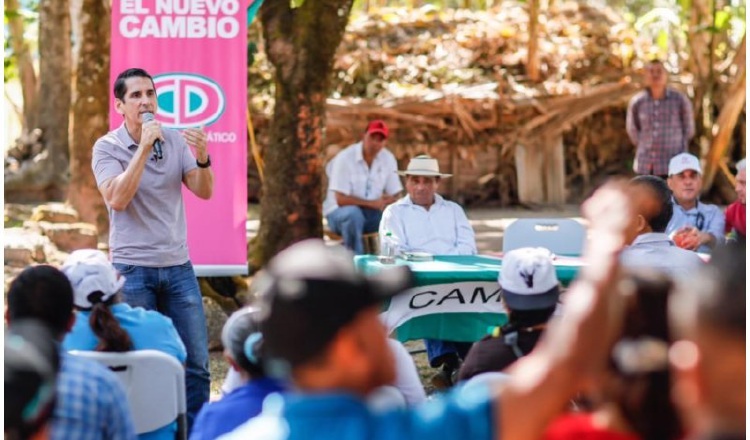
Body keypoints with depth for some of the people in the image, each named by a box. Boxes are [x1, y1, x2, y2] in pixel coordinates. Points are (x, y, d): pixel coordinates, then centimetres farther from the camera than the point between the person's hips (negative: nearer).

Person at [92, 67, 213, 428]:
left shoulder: (176, 141, 5)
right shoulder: (107, 147, -5)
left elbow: (204, 192, -1)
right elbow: (117, 199, -19)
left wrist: (202, 158, -21)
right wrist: (144, 148, -22)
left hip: (178, 266, 4)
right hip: (133, 270, -3)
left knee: (196, 365, 3)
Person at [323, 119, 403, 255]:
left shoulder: (388, 158, -1)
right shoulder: (345, 158, -17)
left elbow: (395, 195, 1)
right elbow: (340, 200, -20)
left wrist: (384, 202, -23)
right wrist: (372, 203, -20)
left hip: (372, 213, 5)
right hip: (339, 212, -5)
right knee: (354, 213, -39)